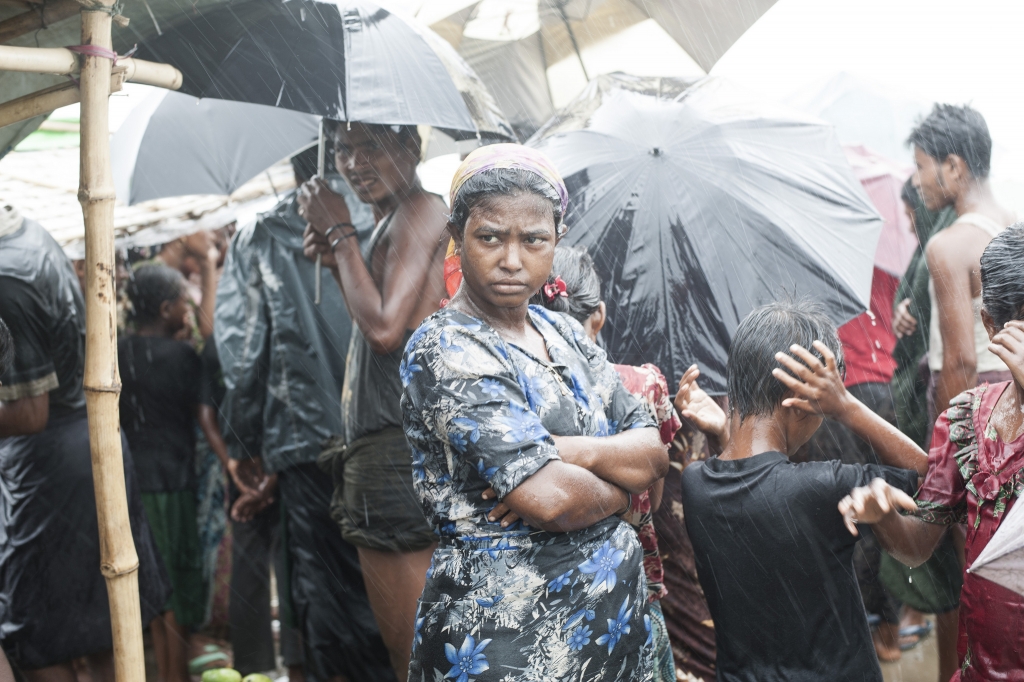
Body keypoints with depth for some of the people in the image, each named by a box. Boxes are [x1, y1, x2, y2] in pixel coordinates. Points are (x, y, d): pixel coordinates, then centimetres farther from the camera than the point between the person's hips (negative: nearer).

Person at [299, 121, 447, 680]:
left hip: (398, 446, -11)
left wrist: (339, 233, -10)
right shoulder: (389, 224, 19)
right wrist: (338, 262, 10)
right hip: (372, 447, 11)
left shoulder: (421, 210, -10)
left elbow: (385, 328, -20)